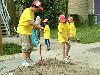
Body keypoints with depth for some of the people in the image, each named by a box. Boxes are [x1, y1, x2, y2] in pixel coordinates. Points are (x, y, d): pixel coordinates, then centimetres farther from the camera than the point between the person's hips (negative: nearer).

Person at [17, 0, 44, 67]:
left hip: (28, 31, 10)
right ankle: (24, 62, -5)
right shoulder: (27, 11, -19)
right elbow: (30, 22, -32)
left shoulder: (32, 12, 12)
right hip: (23, 31, -10)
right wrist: (39, 27, -28)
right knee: (26, 46, -10)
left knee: (30, 46, 13)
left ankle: (28, 60, 24)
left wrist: (35, 27, -3)